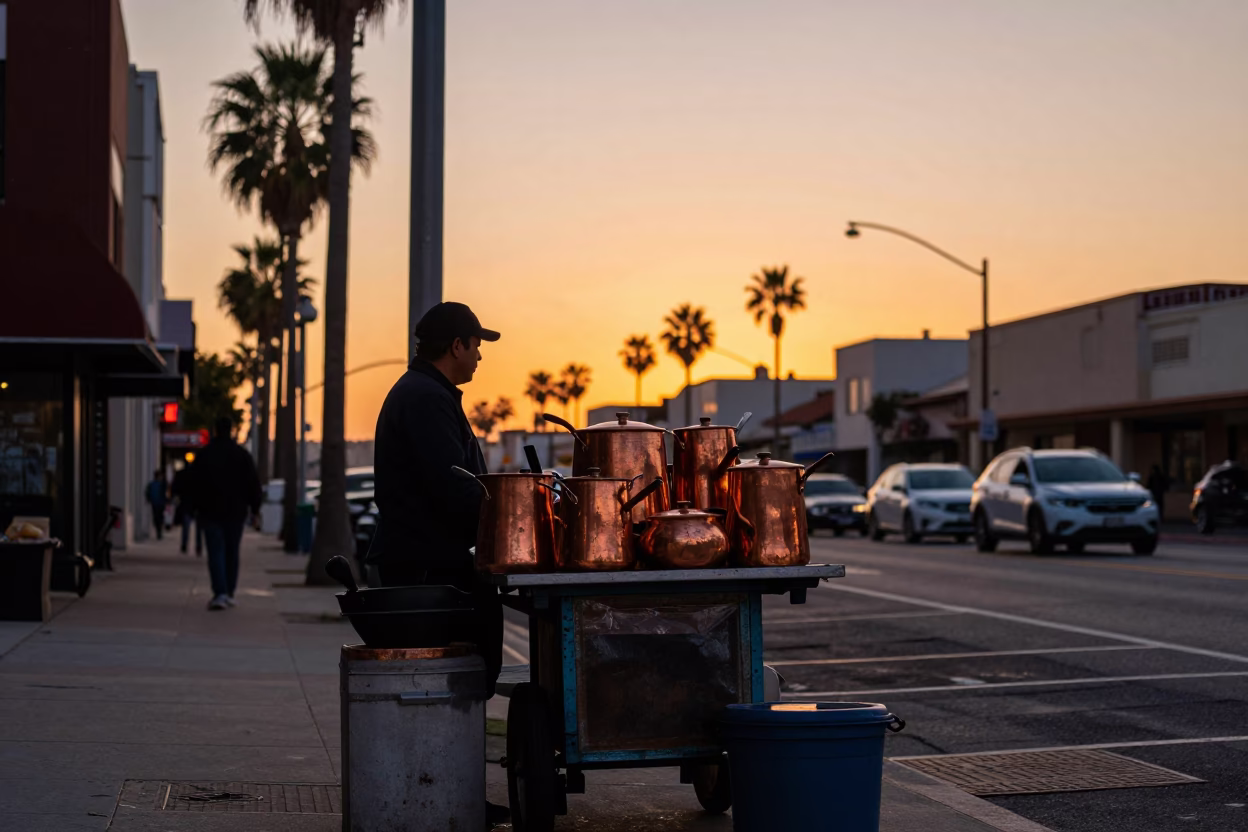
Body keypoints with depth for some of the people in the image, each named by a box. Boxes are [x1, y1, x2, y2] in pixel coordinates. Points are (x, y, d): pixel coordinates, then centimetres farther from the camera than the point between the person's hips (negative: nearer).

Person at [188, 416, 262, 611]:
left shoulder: (204, 454, -1)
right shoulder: (242, 454, -1)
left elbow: (192, 483, 3)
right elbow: (253, 483, -2)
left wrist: (196, 506, 15)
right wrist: (255, 508, 5)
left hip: (210, 512, -1)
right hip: (235, 512, 1)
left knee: (216, 553, -4)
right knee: (232, 552, 13)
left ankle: (220, 593, -20)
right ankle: (229, 593, 16)